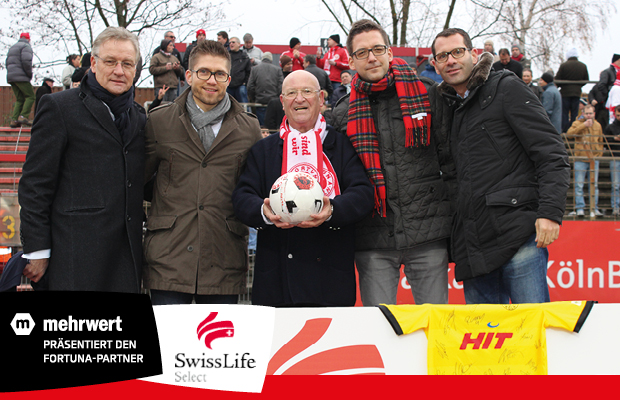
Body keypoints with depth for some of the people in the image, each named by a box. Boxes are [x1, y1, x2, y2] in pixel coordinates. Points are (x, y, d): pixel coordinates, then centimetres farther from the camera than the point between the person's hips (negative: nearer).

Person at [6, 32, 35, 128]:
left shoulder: (12, 47, 24)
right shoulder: (26, 46, -4)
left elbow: (7, 62, 21)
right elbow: (26, 61, -18)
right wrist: (30, 74, -9)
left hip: (11, 77, 8)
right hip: (21, 77, -8)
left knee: (19, 99, 9)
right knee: (30, 96, -5)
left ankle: (14, 120, -2)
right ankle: (23, 116, -18)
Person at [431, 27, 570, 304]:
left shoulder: (506, 88, 1)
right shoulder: (450, 108, 20)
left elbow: (551, 154, -6)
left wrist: (550, 212, -18)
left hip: (519, 237, -6)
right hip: (473, 248, 6)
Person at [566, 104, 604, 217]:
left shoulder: (597, 125, 13)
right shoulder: (578, 123, 1)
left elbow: (601, 142, 22)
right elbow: (569, 134, -17)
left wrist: (599, 154, 11)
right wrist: (583, 125, -19)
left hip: (594, 160, 3)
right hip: (580, 159, -3)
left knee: (594, 185, 4)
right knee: (579, 185, -3)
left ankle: (594, 208, 9)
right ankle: (580, 208, 2)